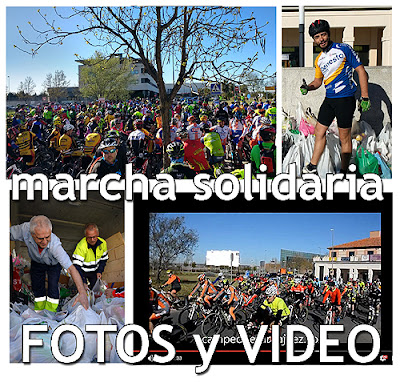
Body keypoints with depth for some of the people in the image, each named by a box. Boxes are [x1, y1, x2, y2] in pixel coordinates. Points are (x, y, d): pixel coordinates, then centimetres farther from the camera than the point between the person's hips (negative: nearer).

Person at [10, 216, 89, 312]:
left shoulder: (55, 245, -46)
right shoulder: (24, 229, -42)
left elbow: (71, 268, -49)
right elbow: (10, 234, -20)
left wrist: (82, 293, -57)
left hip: (53, 264, -3)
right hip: (36, 262, 3)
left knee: (53, 287, -7)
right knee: (37, 286, 12)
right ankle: (39, 312, 35)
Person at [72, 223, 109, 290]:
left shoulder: (103, 243, -13)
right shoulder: (81, 246, -32)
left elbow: (104, 259, 5)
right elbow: (77, 266, -32)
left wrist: (99, 271, -6)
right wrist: (83, 282, -39)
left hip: (95, 272, 4)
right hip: (83, 272, -4)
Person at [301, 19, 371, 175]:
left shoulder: (344, 49, -6)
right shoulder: (319, 60, 13)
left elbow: (361, 71, -6)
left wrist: (364, 97, -12)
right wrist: (307, 87, 1)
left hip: (345, 99, -6)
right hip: (329, 99, 6)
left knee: (344, 137, -1)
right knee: (319, 131, 9)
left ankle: (344, 171, 8)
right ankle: (312, 167, 20)